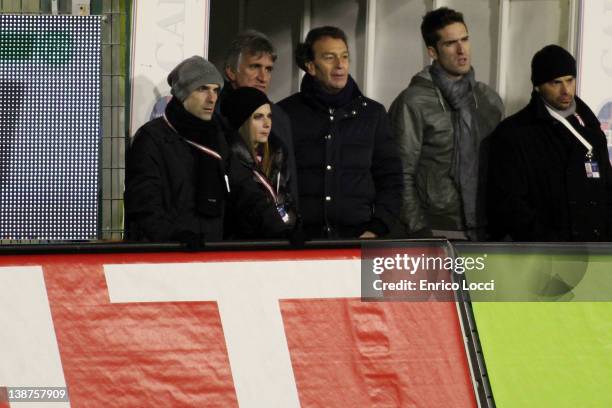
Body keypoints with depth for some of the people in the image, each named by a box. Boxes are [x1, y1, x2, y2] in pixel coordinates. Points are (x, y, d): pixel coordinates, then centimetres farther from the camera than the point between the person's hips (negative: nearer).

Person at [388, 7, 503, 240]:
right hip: (438, 234, -5)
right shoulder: (414, 103, -5)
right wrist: (418, 229, -11)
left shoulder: (489, 100, 13)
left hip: (484, 231, 5)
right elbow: (402, 175, -6)